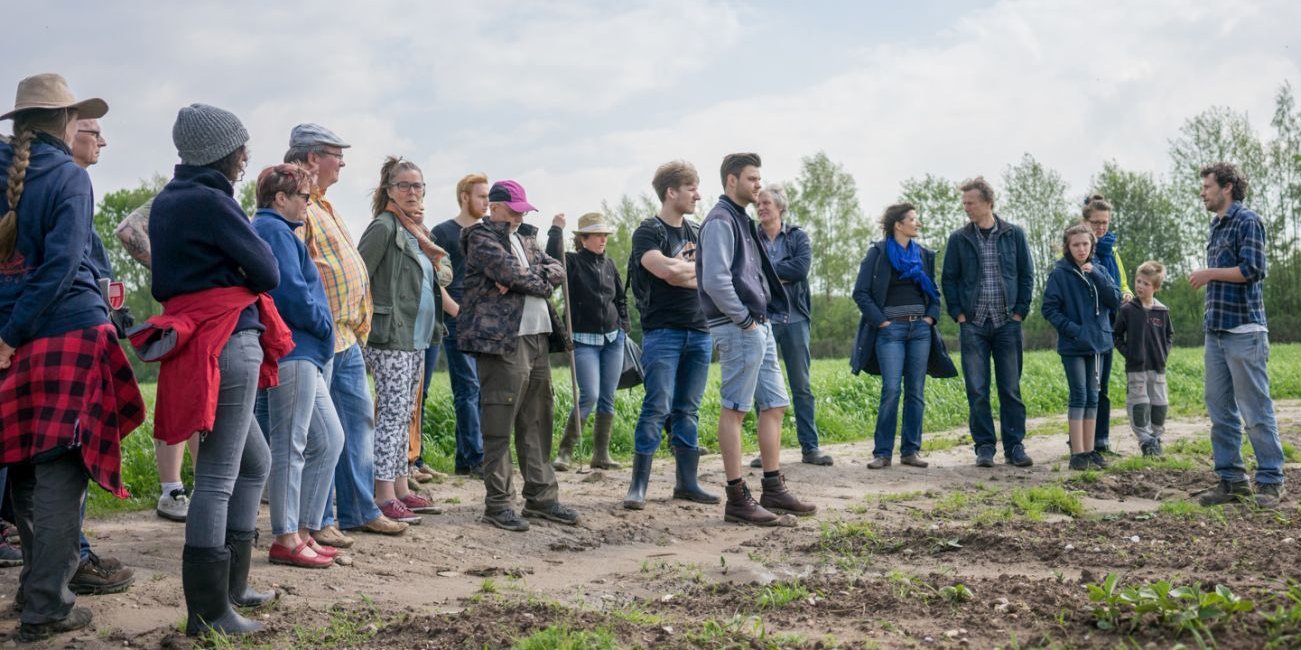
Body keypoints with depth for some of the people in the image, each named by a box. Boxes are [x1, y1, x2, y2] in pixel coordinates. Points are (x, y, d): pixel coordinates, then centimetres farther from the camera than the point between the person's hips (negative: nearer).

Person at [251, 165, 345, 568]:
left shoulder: (265, 229, 22)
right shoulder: (275, 231, -10)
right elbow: (293, 295, -19)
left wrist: (322, 329, 11)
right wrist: (325, 325, -5)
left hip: (302, 354, 11)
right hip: (291, 352, -11)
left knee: (328, 440, 13)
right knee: (290, 445, -5)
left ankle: (304, 532, 17)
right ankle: (286, 540, 1)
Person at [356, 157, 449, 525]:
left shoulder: (415, 230, 17)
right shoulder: (384, 227, -10)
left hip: (415, 339, 9)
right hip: (390, 338, -9)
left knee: (405, 415, 12)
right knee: (393, 413, -9)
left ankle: (401, 489, 18)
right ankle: (384, 497, -7)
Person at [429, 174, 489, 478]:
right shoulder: (444, 232, -1)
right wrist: (458, 311, -15)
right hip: (459, 323, -6)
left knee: (475, 390, 7)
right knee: (468, 388, -7)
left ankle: (464, 459, 13)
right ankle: (476, 459, -5)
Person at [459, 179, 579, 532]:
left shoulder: (526, 239, 23)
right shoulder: (481, 238, 0)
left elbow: (556, 271, 9)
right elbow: (510, 271, -15)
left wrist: (521, 278, -7)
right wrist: (540, 282, 1)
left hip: (536, 337, 8)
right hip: (502, 340, -8)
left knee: (537, 423, 10)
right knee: (500, 425, -5)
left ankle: (541, 496, 17)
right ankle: (497, 503, 0)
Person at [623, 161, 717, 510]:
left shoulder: (697, 232, 17)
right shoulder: (648, 231, -3)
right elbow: (664, 269, -20)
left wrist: (680, 269, -7)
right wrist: (697, 268, -3)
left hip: (699, 332, 6)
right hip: (664, 332, -6)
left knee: (688, 409, 9)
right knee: (658, 408, -10)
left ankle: (687, 482, 14)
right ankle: (638, 485, -5)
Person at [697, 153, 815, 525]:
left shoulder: (742, 221, 19)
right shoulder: (720, 221, -11)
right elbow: (716, 281, -22)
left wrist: (759, 320, 13)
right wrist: (745, 320, -16)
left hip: (759, 327, 10)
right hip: (739, 330, -10)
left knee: (774, 406, 13)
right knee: (735, 410, -5)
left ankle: (773, 490, 21)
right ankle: (737, 500, -1)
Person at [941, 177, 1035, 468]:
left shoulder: (1014, 234, 4)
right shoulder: (959, 239, 5)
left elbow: (1027, 274, 6)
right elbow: (948, 278, 8)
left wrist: (1020, 311, -1)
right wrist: (958, 313, -2)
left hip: (1007, 323, 0)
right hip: (973, 324, 0)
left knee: (1011, 389, 3)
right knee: (977, 391, -1)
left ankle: (1014, 446, 9)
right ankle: (984, 447, 7)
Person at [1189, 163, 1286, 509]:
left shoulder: (1247, 221, -7)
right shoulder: (1217, 226, 17)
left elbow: (1253, 269, -17)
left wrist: (1210, 274, -9)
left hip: (1244, 331, -9)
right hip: (1216, 331, 9)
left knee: (1255, 409, -5)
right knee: (1220, 409, 8)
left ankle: (1271, 482, 2)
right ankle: (1231, 480, 14)